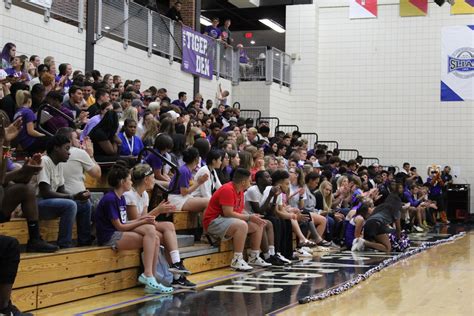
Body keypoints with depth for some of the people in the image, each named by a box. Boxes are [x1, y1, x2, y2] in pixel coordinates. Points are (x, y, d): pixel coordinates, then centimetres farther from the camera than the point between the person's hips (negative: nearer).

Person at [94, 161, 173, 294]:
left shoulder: (121, 198, 17)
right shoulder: (110, 199, -13)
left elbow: (122, 223, 11)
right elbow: (119, 226, -12)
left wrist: (141, 219, -2)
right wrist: (142, 222, -6)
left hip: (120, 233, 9)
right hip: (110, 237, -9)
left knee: (155, 239, -12)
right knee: (150, 234, -22)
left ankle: (150, 277, -15)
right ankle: (148, 276, -23)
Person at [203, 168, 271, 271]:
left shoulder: (239, 191, 10)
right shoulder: (227, 190, -21)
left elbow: (240, 211, 11)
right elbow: (228, 213, -26)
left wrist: (253, 217, -6)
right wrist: (249, 217, -21)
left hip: (228, 220, 11)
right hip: (213, 222, -11)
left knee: (258, 225, 8)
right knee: (242, 225, -35)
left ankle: (254, 257, 11)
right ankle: (237, 261, -31)